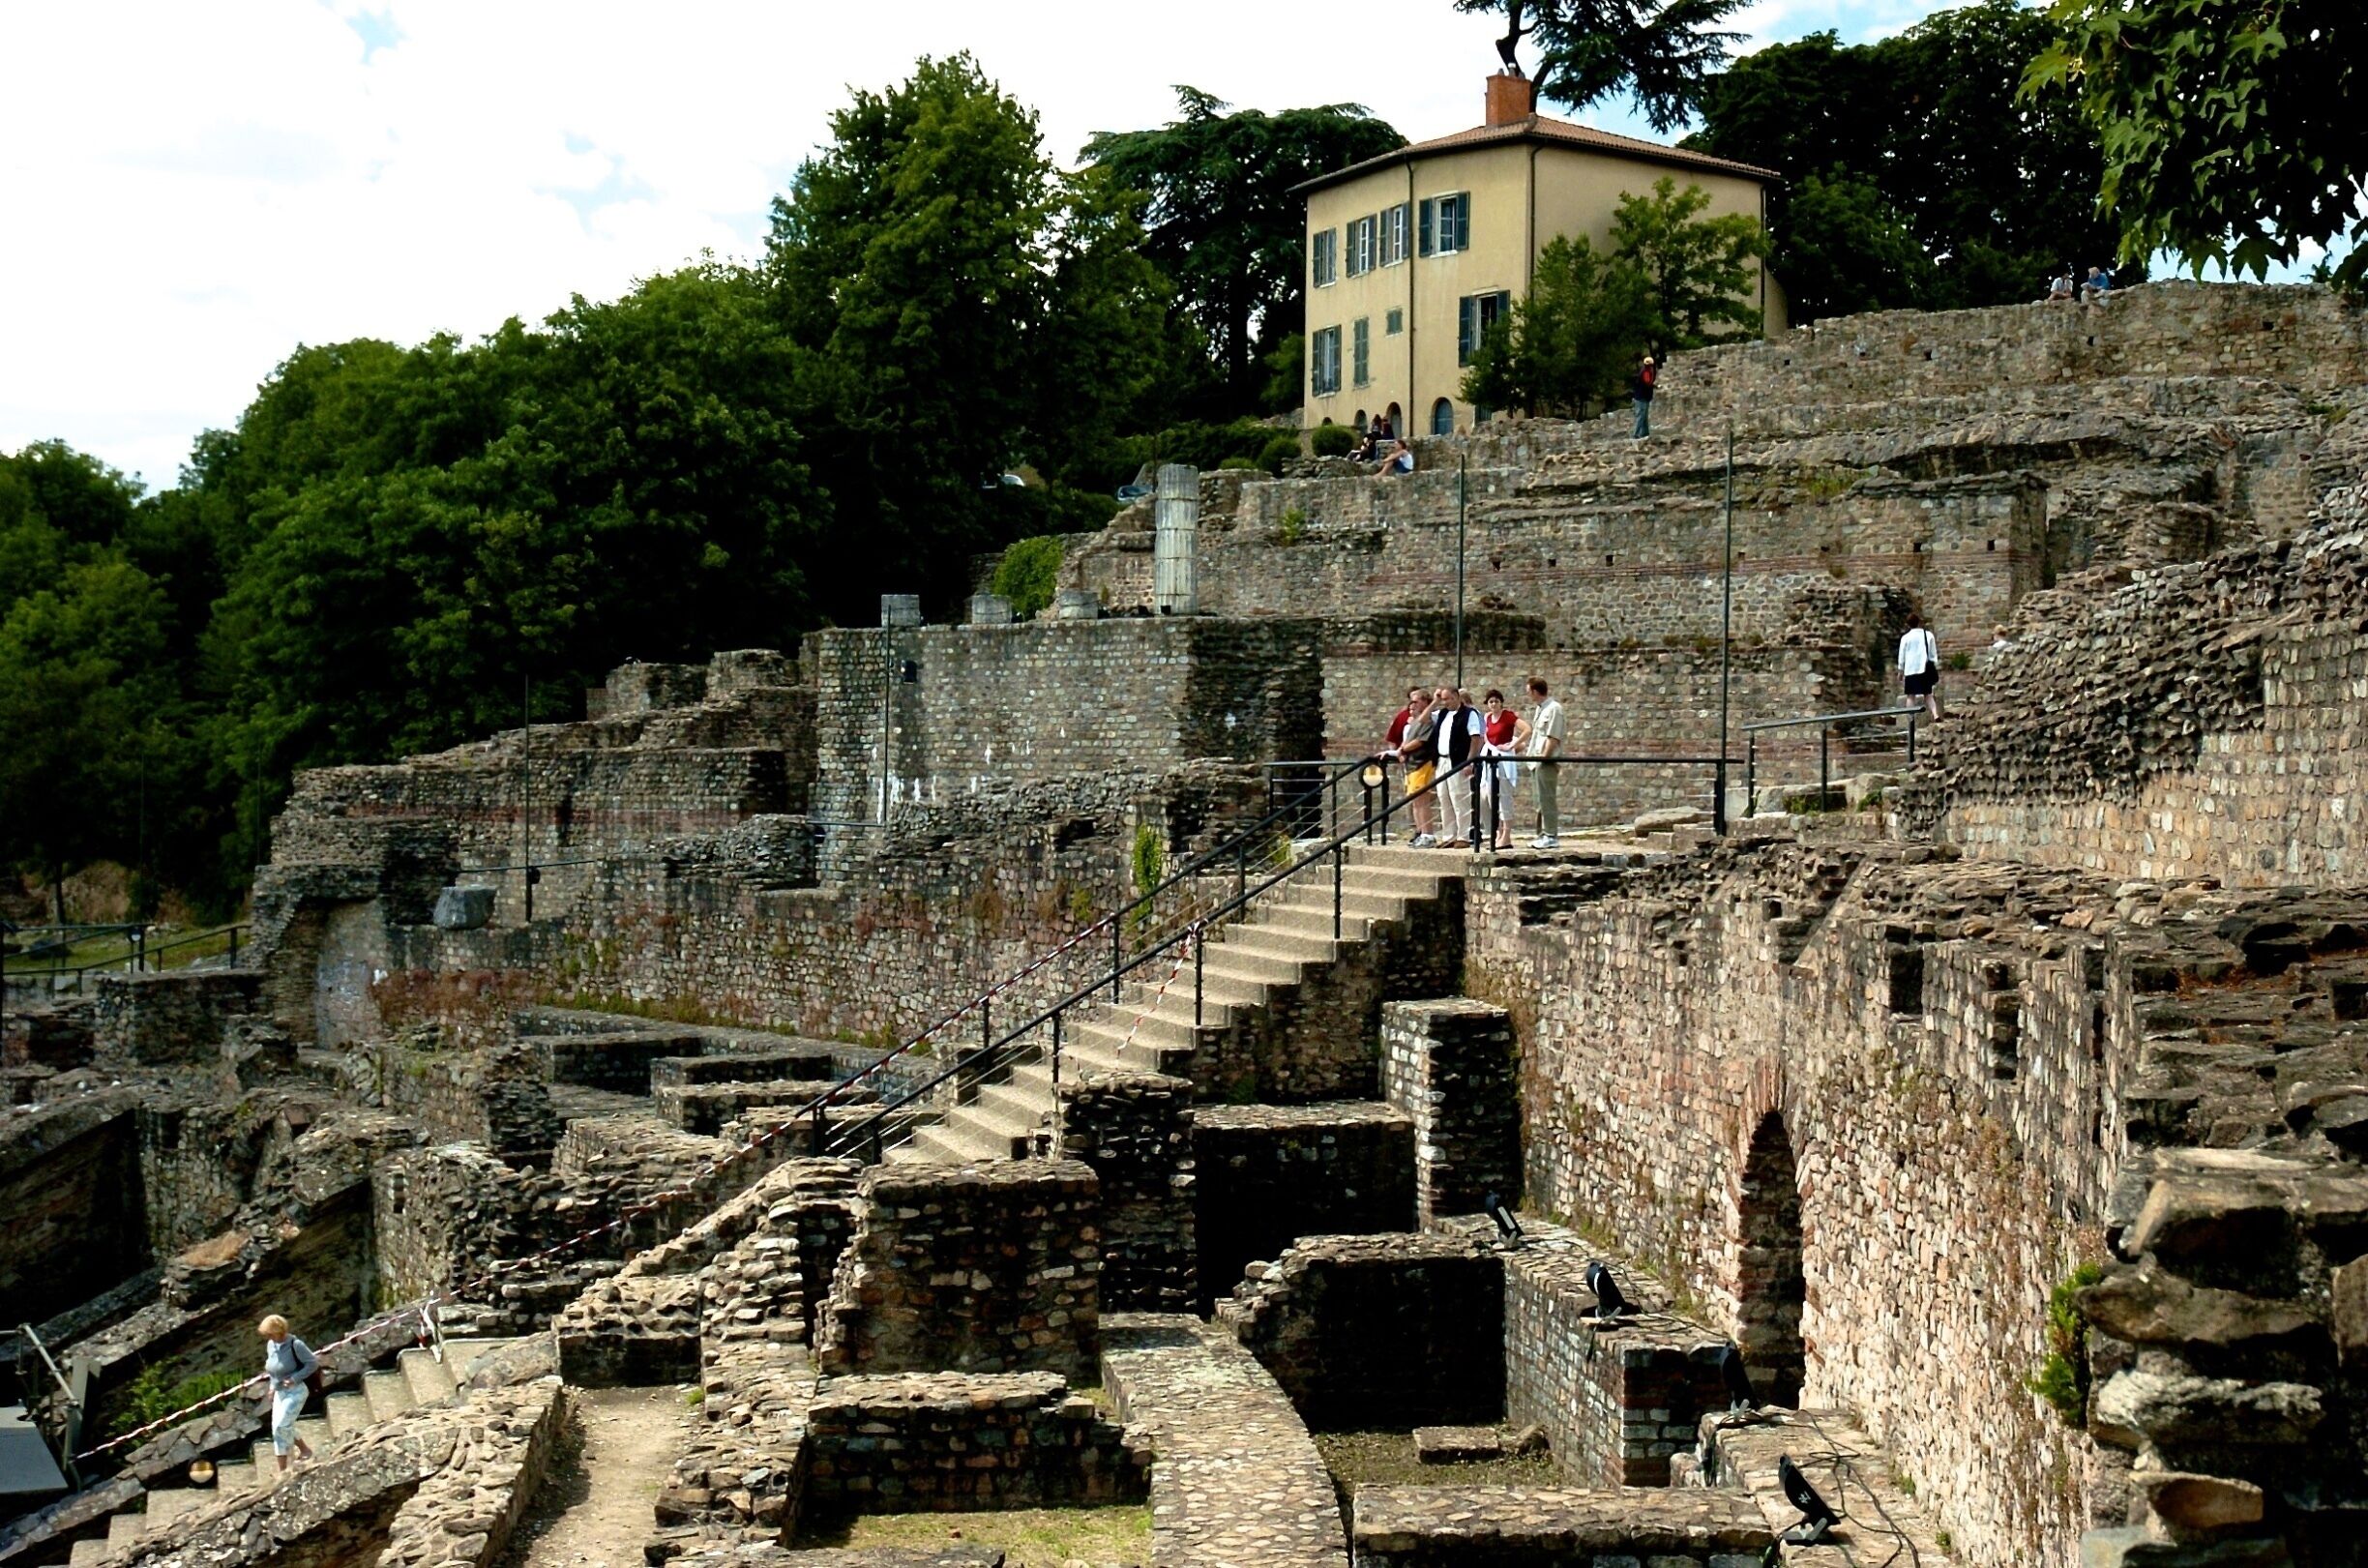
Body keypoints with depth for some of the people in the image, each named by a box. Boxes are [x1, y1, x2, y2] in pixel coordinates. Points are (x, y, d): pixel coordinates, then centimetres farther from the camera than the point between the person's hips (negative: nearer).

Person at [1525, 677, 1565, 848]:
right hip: (1539, 759, 10)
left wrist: (1544, 757, -18)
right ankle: (1544, 834, 19)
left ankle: (1551, 836, -6)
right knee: (1543, 798, 13)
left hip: (1547, 760, -10)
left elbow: (1553, 738, -17)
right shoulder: (1538, 709, 16)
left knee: (1547, 798, -8)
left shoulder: (1553, 708, -12)